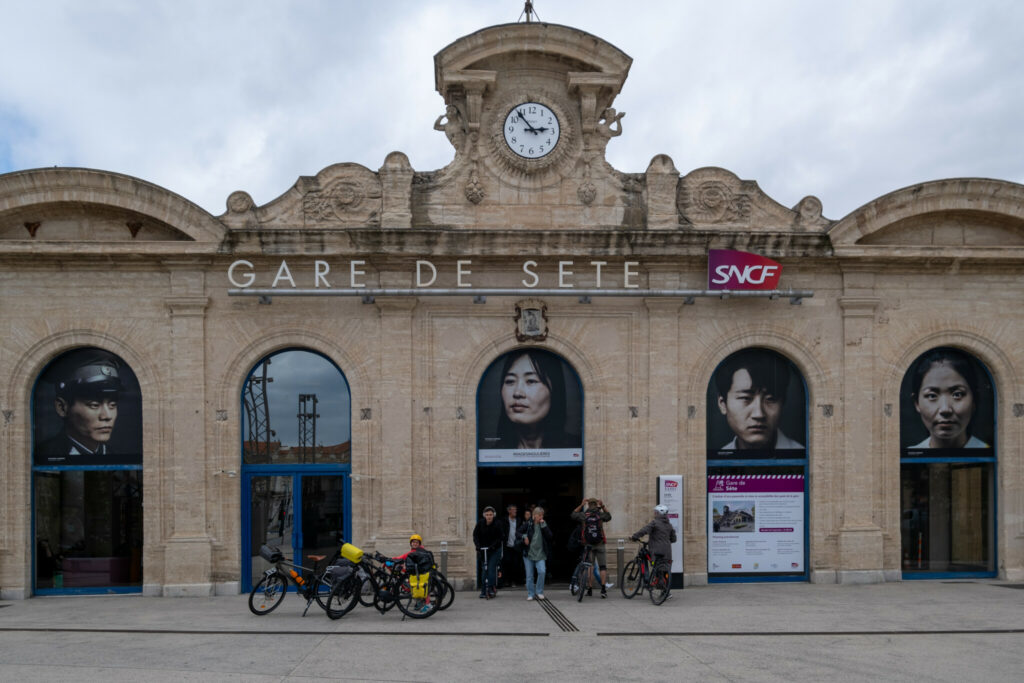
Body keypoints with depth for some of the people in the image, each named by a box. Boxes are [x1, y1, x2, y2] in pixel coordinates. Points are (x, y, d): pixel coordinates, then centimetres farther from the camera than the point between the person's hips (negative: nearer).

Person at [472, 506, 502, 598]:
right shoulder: (480, 523, -5)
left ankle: (491, 589, -7)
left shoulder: (497, 525, -12)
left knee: (491, 568, -13)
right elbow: (475, 535, -5)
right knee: (484, 569, 3)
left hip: (495, 550, -3)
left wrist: (492, 546, -25)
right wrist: (478, 546, -18)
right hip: (483, 549, 3)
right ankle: (483, 591, 8)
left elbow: (499, 538, -11)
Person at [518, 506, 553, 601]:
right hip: (528, 554, 0)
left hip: (540, 554, 0)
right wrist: (524, 537, -14)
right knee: (529, 575, 3)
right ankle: (530, 594, 17)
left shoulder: (544, 525, 6)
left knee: (542, 571, -19)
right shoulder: (528, 524, 2)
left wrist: (543, 525, -13)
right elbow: (518, 533, 6)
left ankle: (539, 592, -3)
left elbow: (550, 537, -8)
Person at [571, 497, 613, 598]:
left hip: (588, 545, 1)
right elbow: (609, 516, 17)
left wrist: (581, 505, 12)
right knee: (603, 567, 2)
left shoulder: (583, 515, -4)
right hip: (600, 544, -1)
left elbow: (573, 515, 14)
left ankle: (589, 589, 11)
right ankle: (603, 589, -6)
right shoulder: (600, 515, -4)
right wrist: (603, 506, 10)